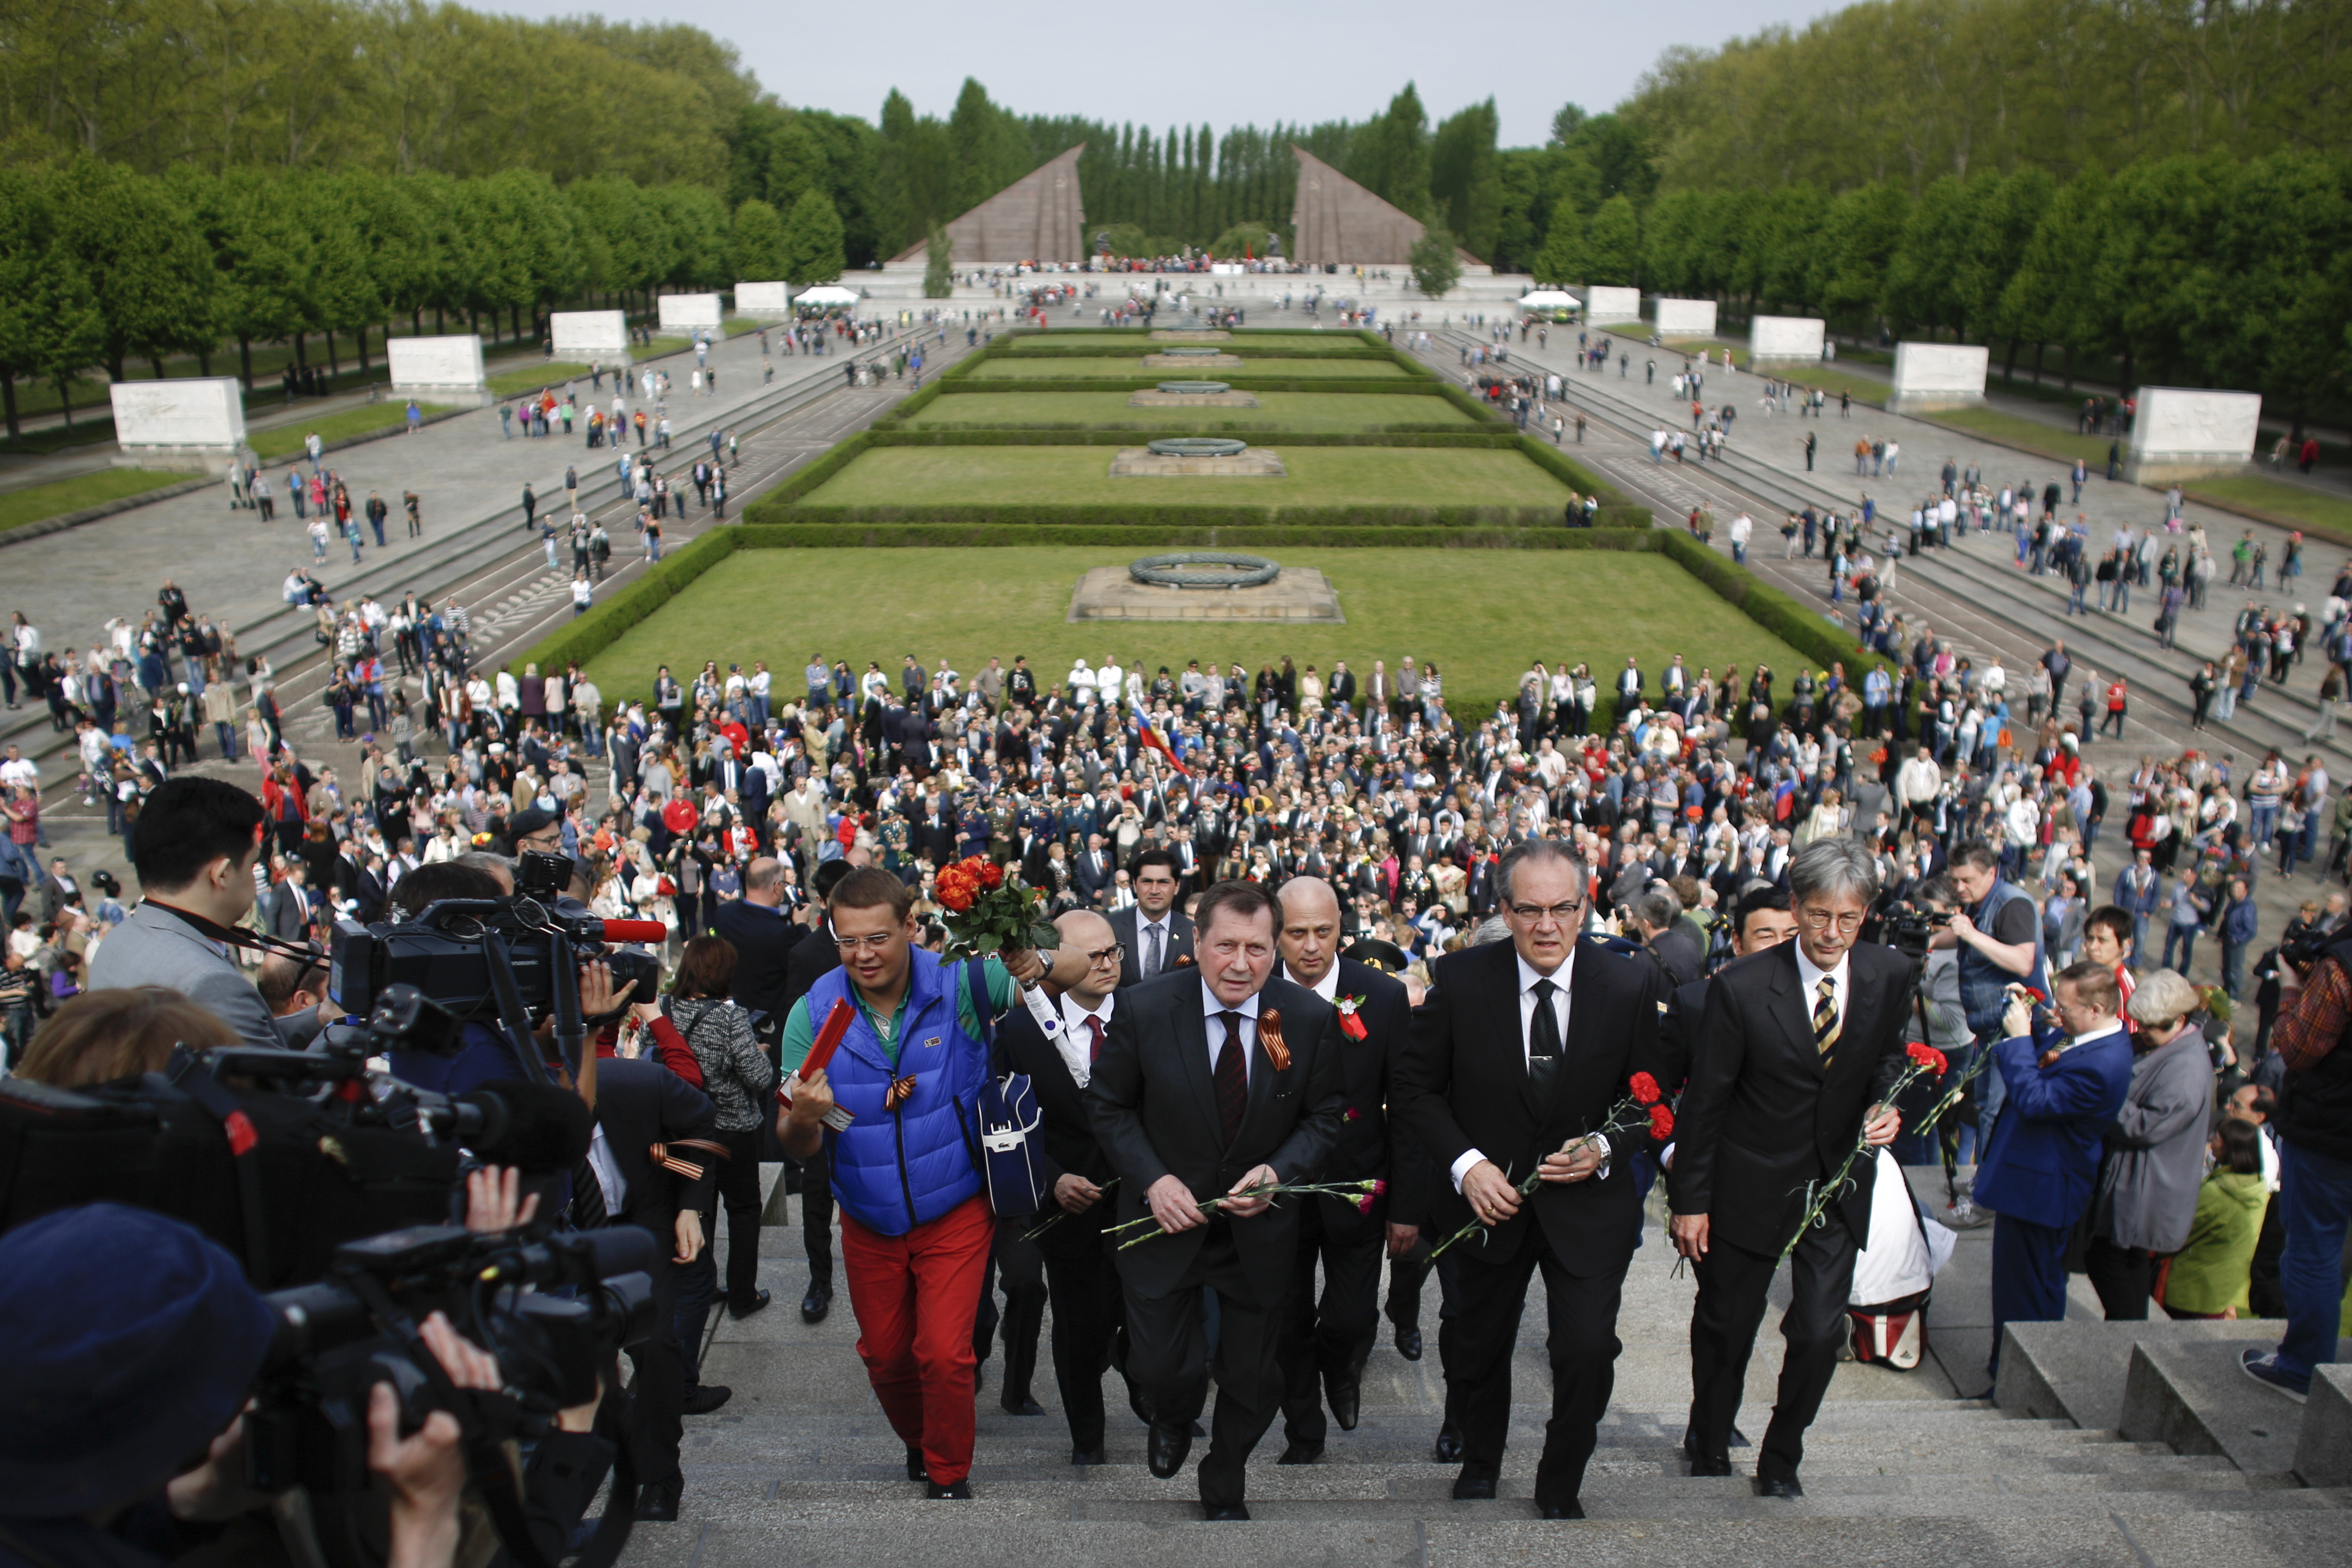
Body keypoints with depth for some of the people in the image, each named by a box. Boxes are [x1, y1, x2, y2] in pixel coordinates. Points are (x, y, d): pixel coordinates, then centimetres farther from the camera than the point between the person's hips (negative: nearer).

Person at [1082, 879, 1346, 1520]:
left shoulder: (1311, 1017, -13)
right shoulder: (1144, 1007, -16)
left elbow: (1324, 1117, -3)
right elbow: (1108, 1105, -5)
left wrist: (1279, 1171, -20)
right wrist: (1152, 1179, -17)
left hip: (1259, 1224, 1)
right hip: (1168, 1219, -1)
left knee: (1252, 1377, 14)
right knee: (1158, 1366, 4)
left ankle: (1225, 1488, 44)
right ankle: (1174, 1420, 44)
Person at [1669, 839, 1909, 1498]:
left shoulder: (1890, 975, -7)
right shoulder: (1741, 988, -18)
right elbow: (1704, 1101, -11)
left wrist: (1886, 1103, -10)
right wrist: (1690, 1200, -8)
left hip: (1838, 1189, 3)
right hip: (1750, 1188, -2)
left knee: (1821, 1333, 2)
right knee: (1726, 1327, 13)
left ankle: (1781, 1456, 29)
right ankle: (1709, 1439, 42)